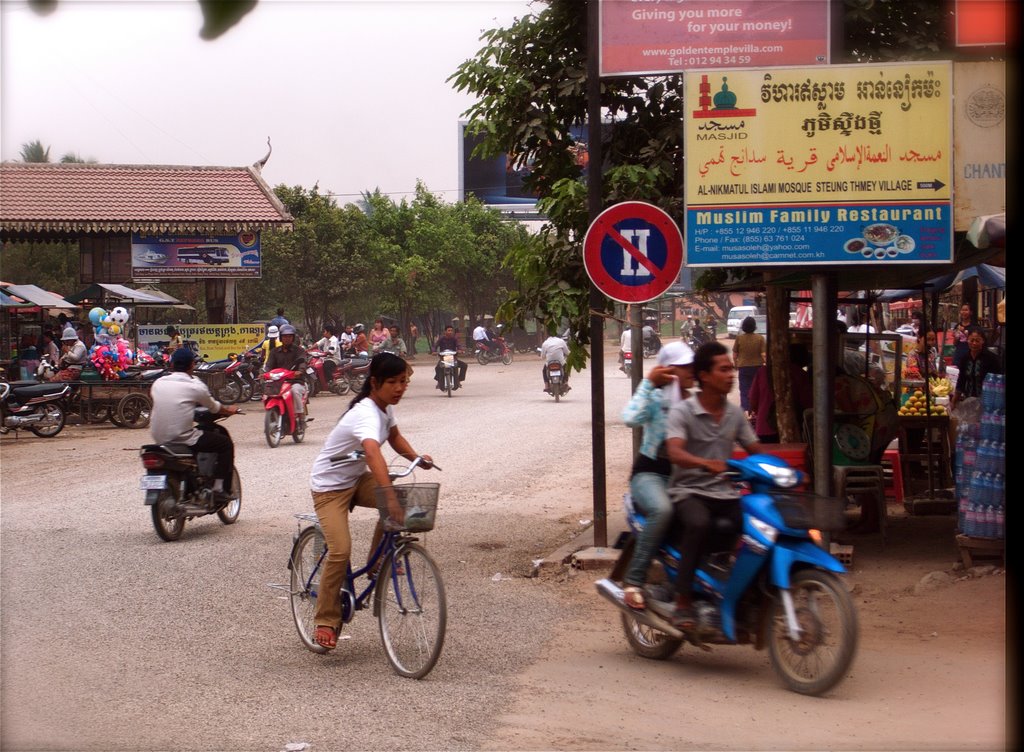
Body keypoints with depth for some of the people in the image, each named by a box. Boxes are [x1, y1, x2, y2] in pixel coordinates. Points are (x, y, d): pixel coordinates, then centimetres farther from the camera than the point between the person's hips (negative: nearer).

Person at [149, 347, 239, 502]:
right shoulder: (195, 386, -8)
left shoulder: (158, 383, 6)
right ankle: (220, 490, 7)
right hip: (184, 440, -7)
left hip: (159, 439, 7)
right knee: (226, 443, 12)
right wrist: (229, 410, 29)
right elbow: (215, 408, 6)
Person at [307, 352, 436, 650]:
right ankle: (325, 620, -6)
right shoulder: (366, 414, -31)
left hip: (357, 478, 8)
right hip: (330, 485, -8)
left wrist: (417, 457, -1)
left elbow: (394, 437, 17)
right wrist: (388, 493, -63)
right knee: (340, 551, -21)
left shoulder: (385, 407, -3)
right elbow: (373, 452, -49)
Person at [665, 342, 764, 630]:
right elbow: (675, 452, -23)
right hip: (688, 492, -5)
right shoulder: (682, 411, -6)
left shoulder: (735, 414, 13)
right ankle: (683, 602, -31)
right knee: (699, 523, -38)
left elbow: (756, 451, 13)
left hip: (725, 494, 5)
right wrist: (705, 463, -43)